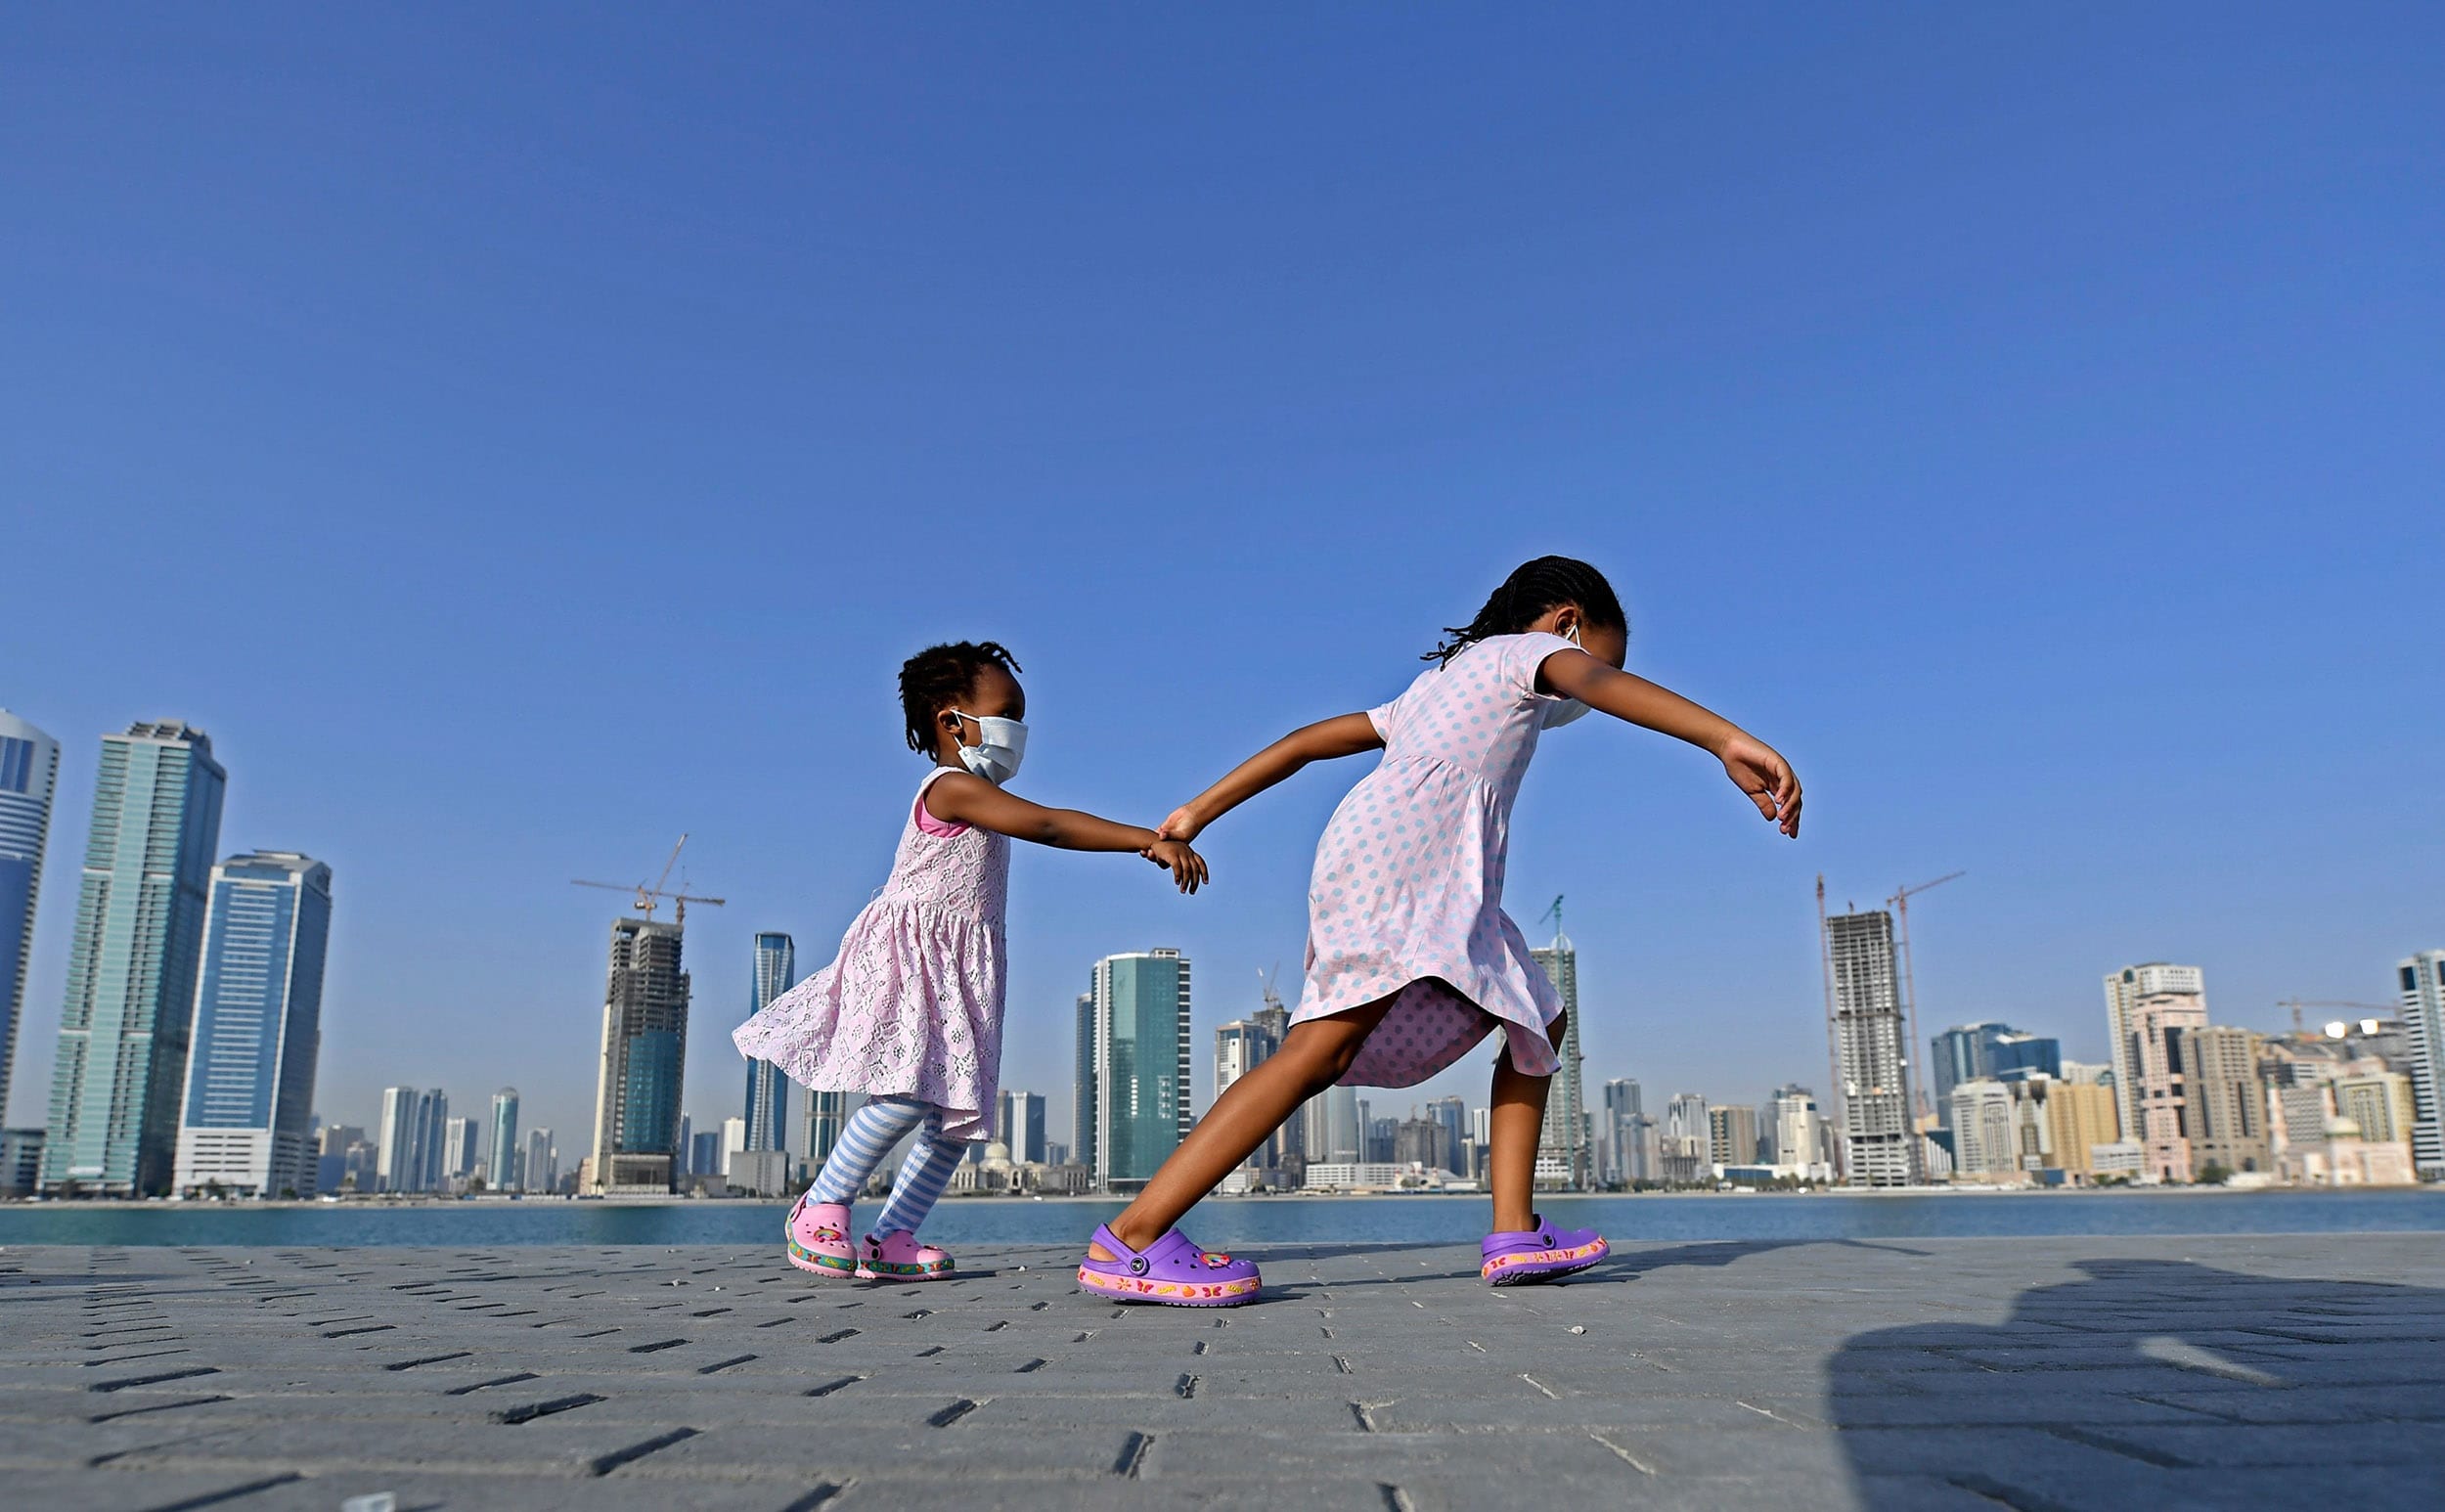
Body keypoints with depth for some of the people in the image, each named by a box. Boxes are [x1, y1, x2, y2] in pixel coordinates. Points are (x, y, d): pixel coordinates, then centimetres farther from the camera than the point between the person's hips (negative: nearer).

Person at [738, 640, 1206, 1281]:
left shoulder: (977, 803, 21)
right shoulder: (954, 788, -12)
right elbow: (1049, 825, -24)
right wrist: (1149, 839, -30)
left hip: (958, 973, 10)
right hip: (907, 958, -10)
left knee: (957, 1108, 4)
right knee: (913, 1088, -22)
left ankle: (890, 1238, 7)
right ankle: (821, 1209, -6)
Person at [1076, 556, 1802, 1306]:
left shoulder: (1438, 682, 38)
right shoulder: (1533, 651, 15)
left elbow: (1309, 739, 33)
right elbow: (1600, 684, -10)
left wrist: (1197, 814, 33)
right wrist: (1727, 740, -23)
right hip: (1404, 848, -9)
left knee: (1538, 1021, 15)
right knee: (1324, 1046, -21)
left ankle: (1514, 1231, 6)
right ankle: (1131, 1238, -26)